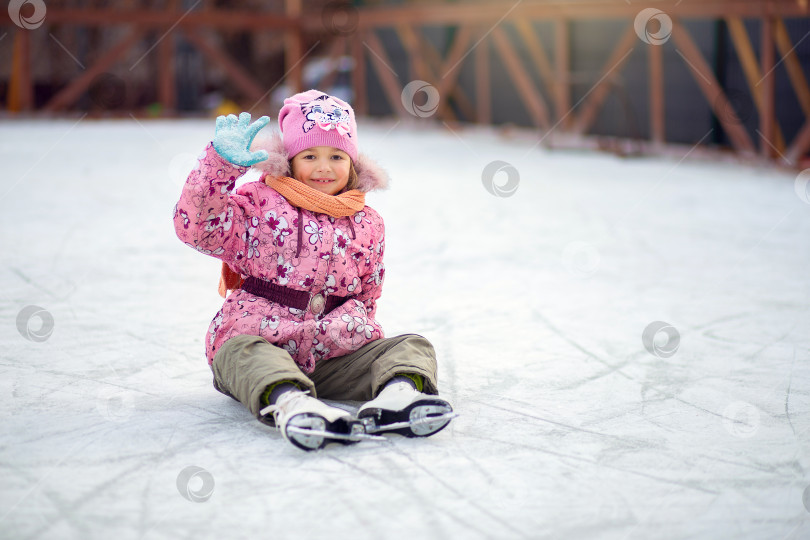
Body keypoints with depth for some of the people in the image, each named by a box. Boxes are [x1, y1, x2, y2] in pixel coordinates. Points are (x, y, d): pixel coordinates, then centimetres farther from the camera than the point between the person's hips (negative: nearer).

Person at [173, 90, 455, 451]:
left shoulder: (367, 225, 15)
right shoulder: (258, 205, 4)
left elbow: (368, 294, 19)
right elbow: (195, 226, -9)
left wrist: (353, 319, -5)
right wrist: (221, 163, -18)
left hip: (331, 356, 4)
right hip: (259, 340, -3)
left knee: (413, 347, -17)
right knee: (244, 354, -39)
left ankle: (396, 395, -51)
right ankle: (289, 404, -69)